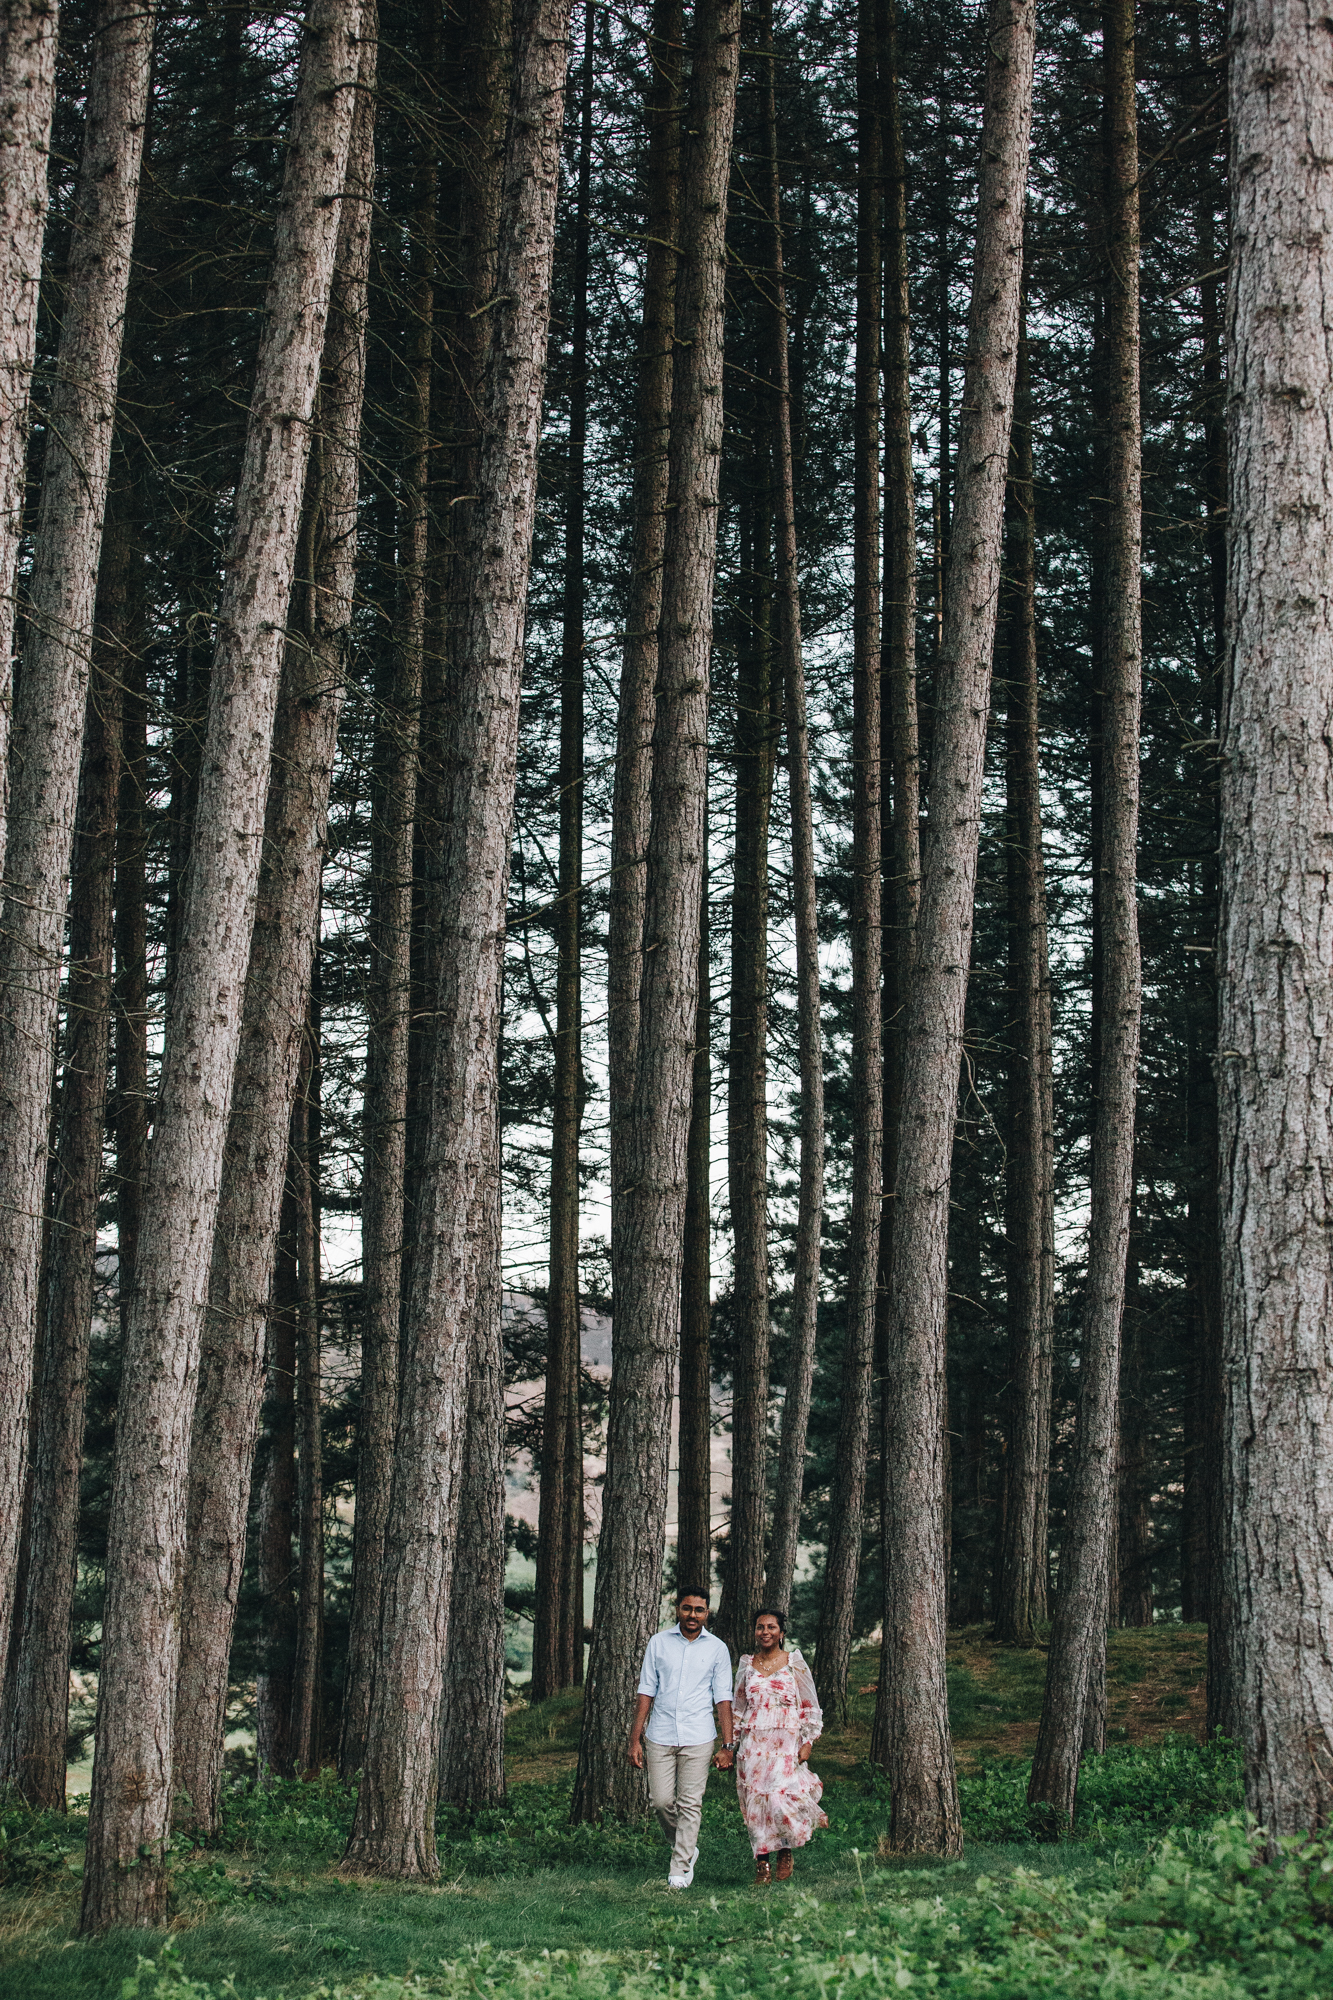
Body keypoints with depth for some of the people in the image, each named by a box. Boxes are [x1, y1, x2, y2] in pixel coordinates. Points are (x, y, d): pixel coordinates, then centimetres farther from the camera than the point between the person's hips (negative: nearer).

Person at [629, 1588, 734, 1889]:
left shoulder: (717, 1649, 5)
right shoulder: (658, 1643, 6)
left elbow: (723, 1698, 5)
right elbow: (646, 1691, 7)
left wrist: (727, 1744, -1)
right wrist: (635, 1739, 3)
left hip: (698, 1739, -1)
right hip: (660, 1736, 1)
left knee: (690, 1804, -3)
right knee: (661, 1801, 1)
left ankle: (681, 1868, 7)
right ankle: (686, 1848, 26)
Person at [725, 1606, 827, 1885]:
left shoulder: (795, 1663, 3)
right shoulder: (747, 1665, 11)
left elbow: (810, 1707, 5)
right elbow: (737, 1707, 17)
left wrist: (807, 1742, -3)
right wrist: (730, 1743, 11)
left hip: (787, 1743, -3)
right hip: (753, 1744, 3)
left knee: (781, 1796, -16)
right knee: (755, 1799, -3)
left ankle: (785, 1851, 9)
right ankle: (762, 1863, 7)